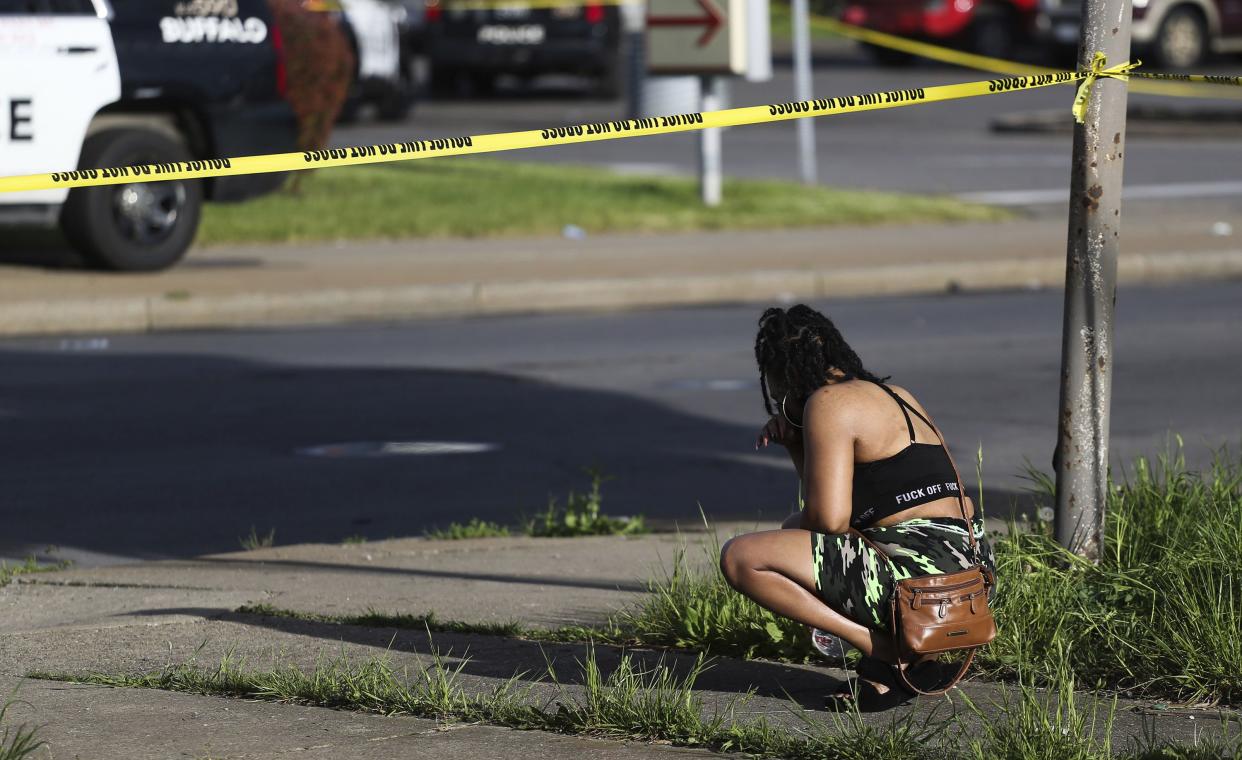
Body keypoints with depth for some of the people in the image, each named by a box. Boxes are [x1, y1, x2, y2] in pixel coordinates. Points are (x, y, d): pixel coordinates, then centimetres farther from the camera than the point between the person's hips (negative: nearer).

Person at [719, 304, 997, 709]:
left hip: (918, 570, -10)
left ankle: (883, 650, -10)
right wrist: (794, 444, 20)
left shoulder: (829, 402, -6)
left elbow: (829, 518, -14)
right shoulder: (894, 396, 22)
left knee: (741, 557, -9)